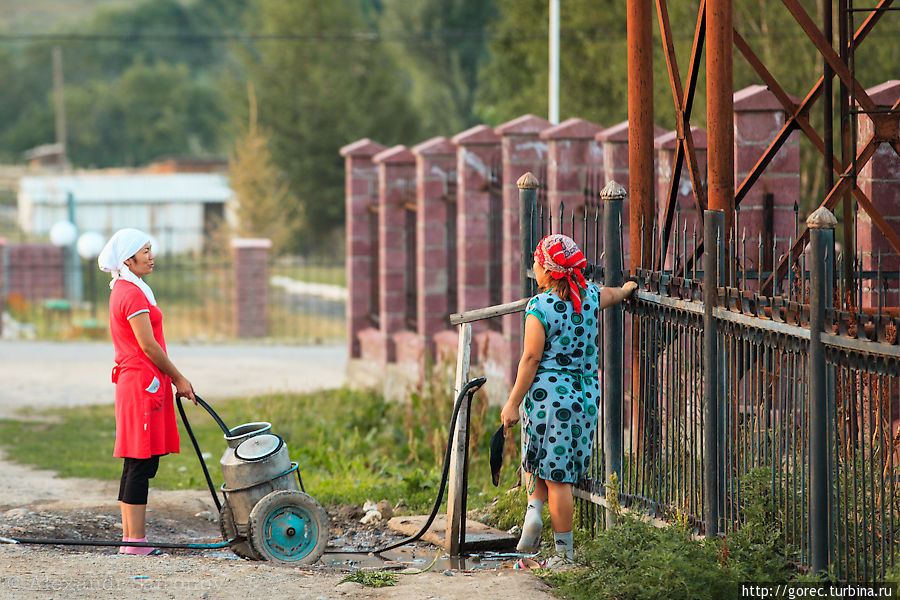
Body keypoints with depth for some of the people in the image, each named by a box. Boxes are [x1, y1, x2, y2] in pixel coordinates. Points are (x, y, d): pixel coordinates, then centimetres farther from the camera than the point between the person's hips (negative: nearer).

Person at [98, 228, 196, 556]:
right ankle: (136, 541, -9)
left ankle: (130, 538, 12)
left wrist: (173, 378, 20)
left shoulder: (124, 290, 18)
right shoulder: (132, 293, -14)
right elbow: (148, 345, -16)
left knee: (136, 464, 10)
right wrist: (178, 379, -7)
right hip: (143, 382, -10)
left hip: (132, 381, 10)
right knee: (141, 464, -9)